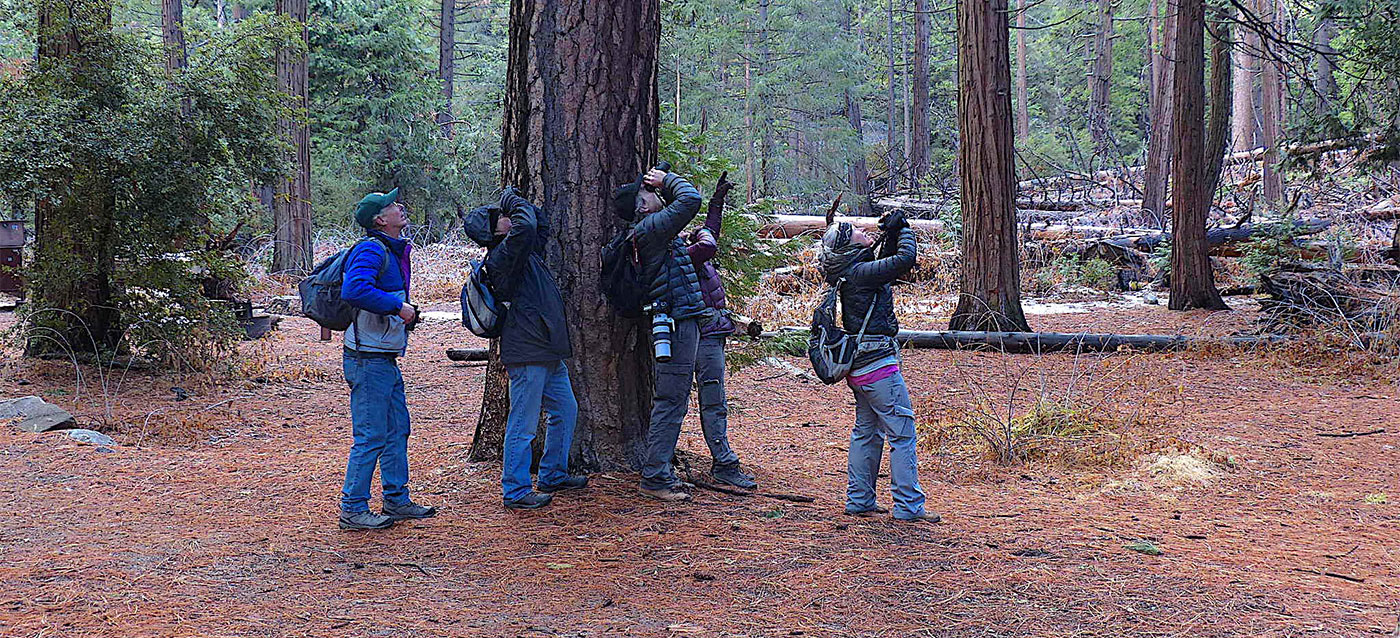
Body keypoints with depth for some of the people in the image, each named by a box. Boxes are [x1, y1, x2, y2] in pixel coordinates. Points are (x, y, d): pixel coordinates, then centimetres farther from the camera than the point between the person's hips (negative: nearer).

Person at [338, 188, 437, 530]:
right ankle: (353, 509, 1)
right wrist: (397, 306, -23)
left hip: (386, 360, 10)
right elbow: (354, 290, -31)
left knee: (397, 431, 15)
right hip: (368, 360, -10)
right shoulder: (371, 250, -15)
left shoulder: (393, 251, 17)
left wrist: (407, 313, 12)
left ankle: (397, 501, 25)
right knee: (371, 437, -6)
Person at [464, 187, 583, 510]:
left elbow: (540, 222, 28)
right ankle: (515, 492, 3)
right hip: (527, 352, -10)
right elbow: (526, 228, -30)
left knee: (565, 410, 19)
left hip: (548, 351, 10)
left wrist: (519, 201, 13)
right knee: (524, 424, -4)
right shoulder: (501, 256, -14)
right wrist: (515, 202, -11)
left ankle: (553, 476, 32)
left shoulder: (527, 250, 15)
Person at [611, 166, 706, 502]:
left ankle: (659, 472, 20)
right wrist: (667, 179, -5)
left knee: (672, 402, 14)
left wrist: (664, 183, 19)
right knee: (670, 402, -9)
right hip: (677, 323, -10)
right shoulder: (649, 228, -14)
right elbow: (690, 199, -21)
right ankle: (655, 478, -6)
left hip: (683, 324, 10)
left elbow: (682, 203, 34)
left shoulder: (657, 229, 16)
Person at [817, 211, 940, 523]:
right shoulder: (860, 272, -17)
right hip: (879, 364, -10)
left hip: (858, 368, 10)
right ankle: (909, 506, -1)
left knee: (867, 432, 16)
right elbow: (905, 258, -21)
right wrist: (903, 229, -5)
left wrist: (892, 234, 12)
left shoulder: (850, 272, 11)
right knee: (902, 433, -4)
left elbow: (888, 261, 26)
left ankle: (859, 500, 21)